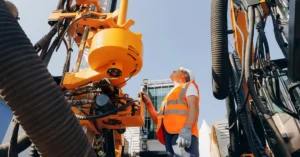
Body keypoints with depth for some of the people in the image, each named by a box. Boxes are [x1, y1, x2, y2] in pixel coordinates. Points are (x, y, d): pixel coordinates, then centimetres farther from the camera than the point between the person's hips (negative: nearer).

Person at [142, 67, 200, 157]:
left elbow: (193, 107, -4)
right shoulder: (170, 95, 35)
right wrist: (148, 104, 14)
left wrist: (186, 129, -21)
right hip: (169, 136, 6)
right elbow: (158, 120, 27)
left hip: (183, 135, -6)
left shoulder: (189, 86, 17)